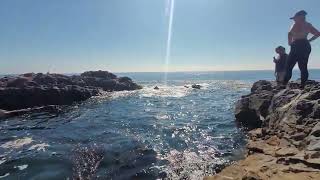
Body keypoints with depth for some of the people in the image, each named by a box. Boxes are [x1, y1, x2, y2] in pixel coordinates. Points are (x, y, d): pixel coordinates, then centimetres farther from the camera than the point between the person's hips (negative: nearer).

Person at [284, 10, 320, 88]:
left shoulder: (297, 23, -2)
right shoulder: (308, 25, 17)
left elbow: (290, 33, -18)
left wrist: (289, 42, -5)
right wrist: (309, 40, 20)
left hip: (297, 45, -7)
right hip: (306, 46, 7)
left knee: (289, 66, -6)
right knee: (303, 67, 6)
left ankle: (285, 84, -12)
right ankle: (303, 85, 1)